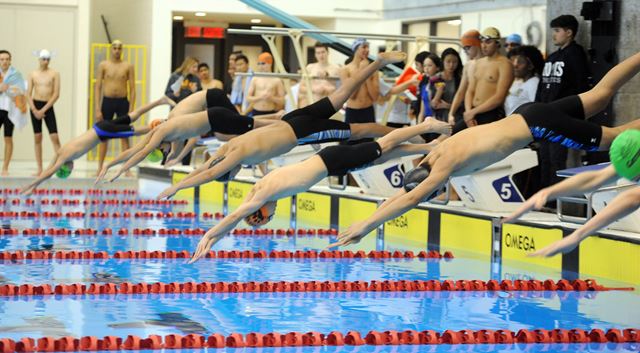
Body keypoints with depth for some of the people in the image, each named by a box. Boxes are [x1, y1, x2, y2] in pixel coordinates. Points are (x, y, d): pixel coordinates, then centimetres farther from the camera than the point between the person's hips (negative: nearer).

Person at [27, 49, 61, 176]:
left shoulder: (54, 74, 0)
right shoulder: (33, 74, 6)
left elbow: (56, 94, -7)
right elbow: (28, 94, 4)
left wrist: (43, 110, -12)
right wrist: (35, 110, -10)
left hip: (48, 107, -2)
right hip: (35, 105, 2)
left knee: (55, 137, -10)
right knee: (37, 138, 3)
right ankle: (40, 169, 6)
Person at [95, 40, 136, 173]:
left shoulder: (128, 66, 1)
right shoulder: (103, 65, 1)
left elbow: (132, 89, 0)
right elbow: (98, 87, 0)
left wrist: (131, 109, -8)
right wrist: (97, 109, -7)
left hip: (122, 102, 0)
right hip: (107, 102, 0)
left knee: (124, 136, 2)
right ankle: (100, 168, 10)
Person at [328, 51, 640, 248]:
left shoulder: (446, 164, -24)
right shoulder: (435, 155, -1)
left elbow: (411, 199, -32)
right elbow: (404, 192, 8)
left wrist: (366, 225, -32)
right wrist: (367, 222, 2)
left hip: (537, 125, -7)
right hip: (527, 116, 7)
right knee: (600, 94, 17)